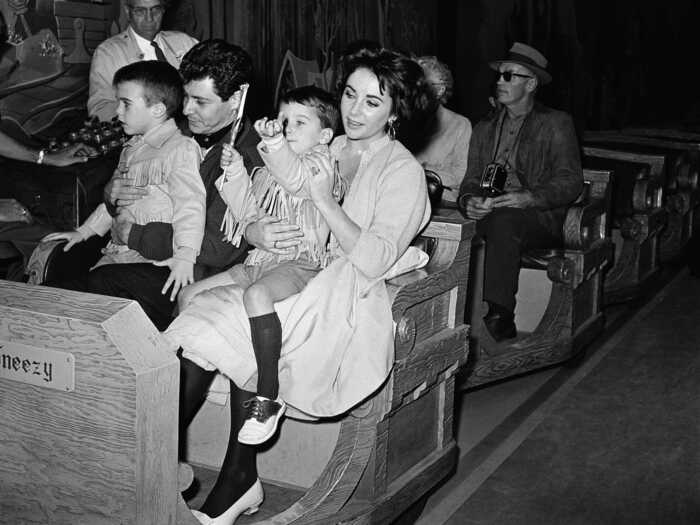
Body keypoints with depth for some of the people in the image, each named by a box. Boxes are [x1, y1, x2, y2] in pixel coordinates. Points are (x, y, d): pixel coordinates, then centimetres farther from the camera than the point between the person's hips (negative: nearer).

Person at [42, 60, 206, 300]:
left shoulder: (181, 148, -8)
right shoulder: (131, 149, 21)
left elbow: (189, 204, -19)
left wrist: (184, 255, -29)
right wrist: (83, 231, 31)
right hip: (118, 253, 8)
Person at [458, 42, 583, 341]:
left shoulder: (556, 124, 8)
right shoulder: (485, 128, 23)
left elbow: (571, 182, -3)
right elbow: (471, 179, 16)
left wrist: (528, 198, -22)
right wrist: (468, 200, -10)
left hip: (539, 219, -4)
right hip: (487, 217, 4)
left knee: (503, 220, -38)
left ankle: (499, 324, -39)